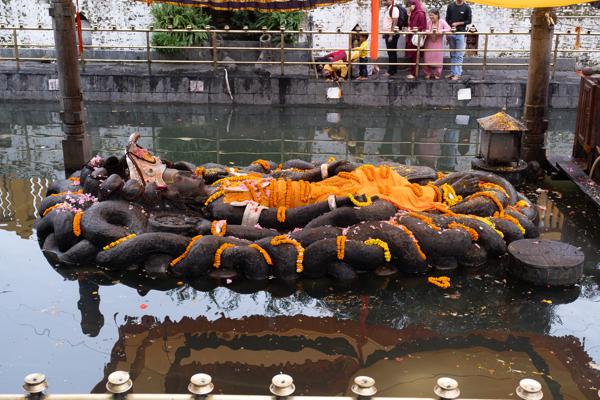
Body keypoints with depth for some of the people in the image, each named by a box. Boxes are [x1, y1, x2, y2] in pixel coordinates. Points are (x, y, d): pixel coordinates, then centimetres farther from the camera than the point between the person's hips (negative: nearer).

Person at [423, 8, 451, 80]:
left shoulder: (442, 22, -10)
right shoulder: (428, 22, -3)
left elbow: (448, 28, -16)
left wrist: (442, 31, -32)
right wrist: (426, 31, -20)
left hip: (438, 44, -2)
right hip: (429, 44, 2)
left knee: (438, 59, 2)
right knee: (427, 58, 1)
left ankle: (437, 74, 15)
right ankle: (428, 73, 14)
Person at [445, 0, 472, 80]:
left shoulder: (466, 7, -3)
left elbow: (469, 21, 1)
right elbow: (447, 20, 8)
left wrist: (458, 23, -11)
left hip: (461, 34, -3)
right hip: (451, 33, 3)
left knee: (459, 55, -3)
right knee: (452, 55, 10)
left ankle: (458, 74, 0)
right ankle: (452, 72, 17)